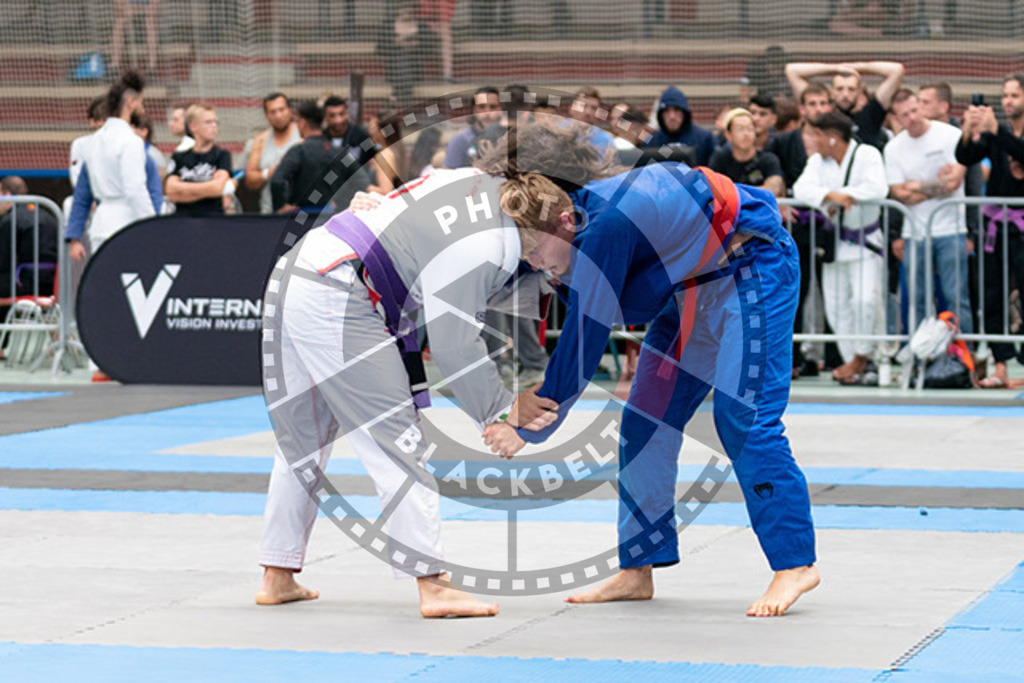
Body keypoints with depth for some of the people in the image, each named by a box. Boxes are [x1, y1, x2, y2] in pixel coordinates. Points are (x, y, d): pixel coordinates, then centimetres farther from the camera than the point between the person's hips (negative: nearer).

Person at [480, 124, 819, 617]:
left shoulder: (605, 229, -36)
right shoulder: (575, 219, -8)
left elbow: (584, 338, -32)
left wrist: (532, 430, -24)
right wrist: (539, 394, -19)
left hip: (752, 270, -10)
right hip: (694, 286, 10)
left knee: (743, 419, -17)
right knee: (646, 418, 5)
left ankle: (794, 563, -10)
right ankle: (638, 570, 9)